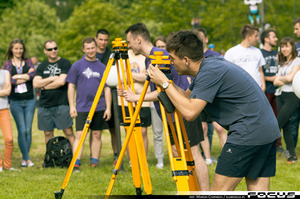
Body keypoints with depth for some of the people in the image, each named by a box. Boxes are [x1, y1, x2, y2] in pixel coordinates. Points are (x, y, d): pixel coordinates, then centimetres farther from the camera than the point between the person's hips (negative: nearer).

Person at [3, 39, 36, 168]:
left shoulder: (28, 62, 11)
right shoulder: (8, 64, 5)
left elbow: (32, 75, -8)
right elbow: (8, 81, -9)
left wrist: (16, 77, -10)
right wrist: (26, 76, -9)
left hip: (29, 100, 2)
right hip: (15, 101, -2)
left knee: (28, 130, 0)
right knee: (22, 130, -7)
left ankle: (24, 159, 9)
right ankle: (27, 158, -4)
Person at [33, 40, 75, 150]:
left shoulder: (65, 63, 0)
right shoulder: (42, 66, 14)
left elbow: (61, 82, -12)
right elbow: (36, 83, 0)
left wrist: (44, 86, -2)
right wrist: (52, 79, -8)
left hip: (62, 104, -4)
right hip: (44, 104, 5)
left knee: (68, 132, -6)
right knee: (48, 134, 8)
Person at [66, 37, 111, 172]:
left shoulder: (102, 67, 8)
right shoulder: (77, 66, 3)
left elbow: (107, 89, 10)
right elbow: (71, 87, 4)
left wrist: (108, 108, 3)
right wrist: (72, 106, -4)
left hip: (99, 108, 2)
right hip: (82, 108, -2)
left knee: (96, 135, 6)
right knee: (79, 135, -8)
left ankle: (94, 164, 13)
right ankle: (75, 164, -12)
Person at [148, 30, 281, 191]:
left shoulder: (210, 72, -15)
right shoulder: (209, 65, 14)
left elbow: (190, 112, -20)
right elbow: (187, 97, 26)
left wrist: (164, 83, -12)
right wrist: (166, 83, 13)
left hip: (248, 132, -10)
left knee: (219, 191, -5)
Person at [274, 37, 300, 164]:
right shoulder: (282, 63, 18)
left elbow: (290, 77, -15)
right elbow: (275, 82, 8)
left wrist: (280, 78, 3)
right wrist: (285, 81, -9)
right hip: (280, 96, 7)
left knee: (278, 125, -12)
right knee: (285, 127, 4)